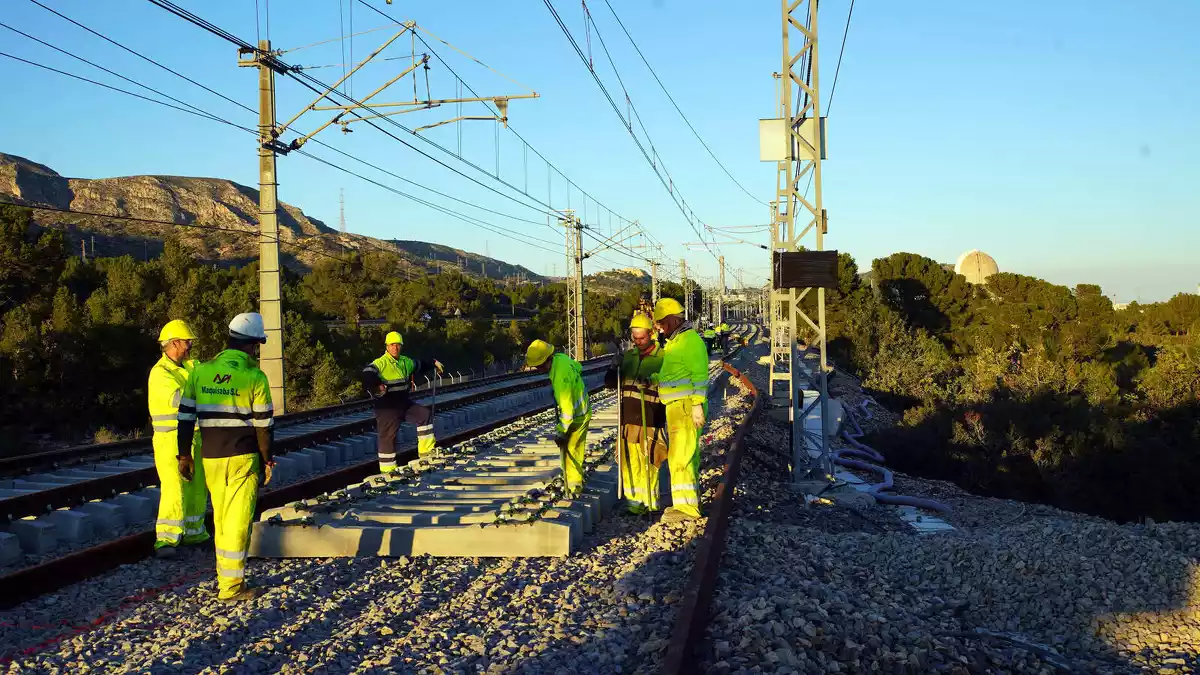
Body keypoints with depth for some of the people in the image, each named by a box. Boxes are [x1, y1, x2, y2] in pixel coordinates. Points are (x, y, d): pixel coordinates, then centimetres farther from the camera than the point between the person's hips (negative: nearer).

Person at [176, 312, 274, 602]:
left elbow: (186, 417, 5)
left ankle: (224, 576, 25)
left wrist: (184, 455, 12)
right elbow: (263, 424, -7)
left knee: (221, 518, 17)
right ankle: (231, 586, 3)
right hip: (243, 458, -4)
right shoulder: (255, 377, -9)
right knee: (238, 521, 1)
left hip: (211, 458, 4)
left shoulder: (200, 371, 4)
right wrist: (267, 460, 3)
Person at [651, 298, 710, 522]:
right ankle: (690, 501, 23)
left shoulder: (690, 340, -12)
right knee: (687, 456, 15)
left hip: (686, 407, -10)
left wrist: (697, 405, -22)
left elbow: (700, 374, -18)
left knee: (680, 456, -13)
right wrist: (652, 379, 13)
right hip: (675, 408, 10)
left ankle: (686, 506, -11)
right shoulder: (673, 342, 18)